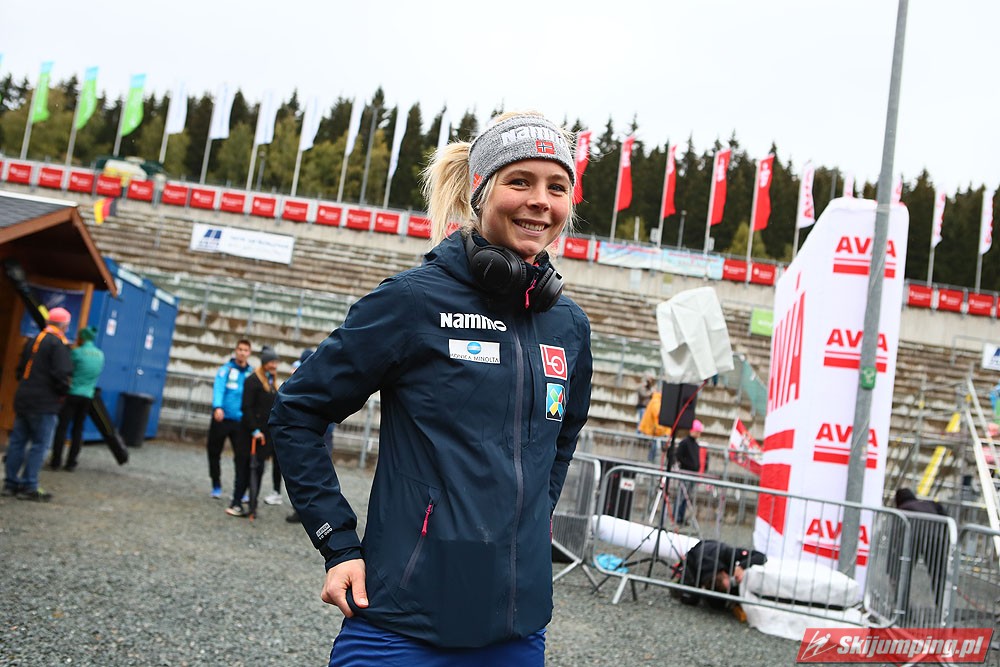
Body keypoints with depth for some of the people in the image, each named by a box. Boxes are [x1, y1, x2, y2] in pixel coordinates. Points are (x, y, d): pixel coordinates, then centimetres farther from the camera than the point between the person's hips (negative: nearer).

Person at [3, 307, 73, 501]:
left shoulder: (33, 341, 14)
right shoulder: (59, 344, -13)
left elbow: (21, 369, 19)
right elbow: (61, 374, -19)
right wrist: (64, 392, -3)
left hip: (23, 398, 8)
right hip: (44, 403, -8)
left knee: (17, 441, 11)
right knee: (40, 444, -2)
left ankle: (11, 483, 16)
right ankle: (29, 487, -2)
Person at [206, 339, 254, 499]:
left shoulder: (252, 373, 7)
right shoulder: (225, 369, 0)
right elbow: (218, 388, -15)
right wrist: (218, 407, -32)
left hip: (240, 421, 1)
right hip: (221, 418, 0)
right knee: (214, 453, 9)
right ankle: (216, 486, 26)